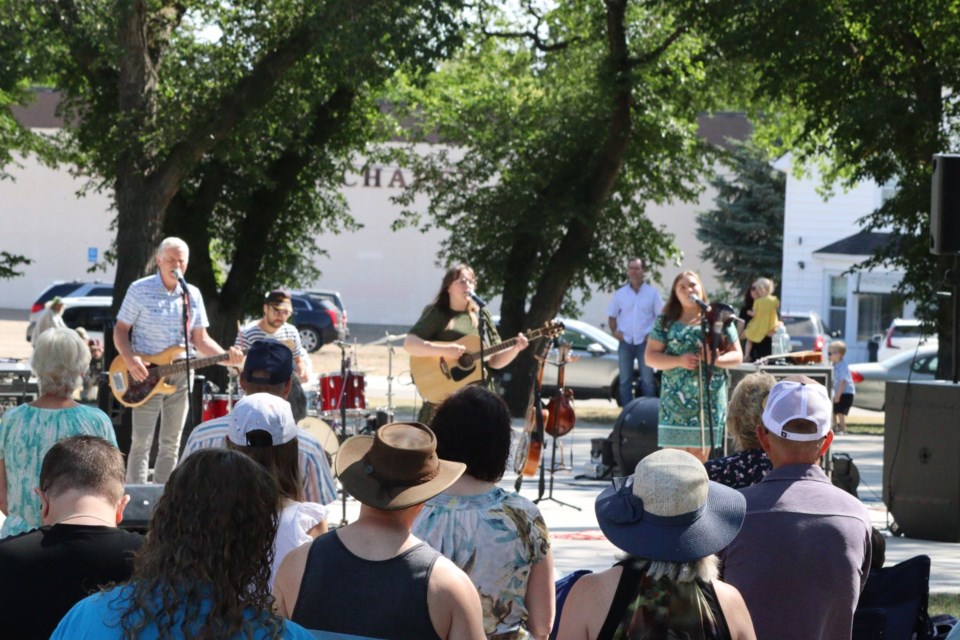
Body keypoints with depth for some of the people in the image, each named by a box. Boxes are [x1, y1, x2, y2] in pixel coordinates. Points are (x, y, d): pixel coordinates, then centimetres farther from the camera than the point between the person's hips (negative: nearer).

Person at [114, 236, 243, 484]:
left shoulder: (193, 295, 8)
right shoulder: (140, 290, -5)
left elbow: (200, 339, 11)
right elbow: (120, 330, -3)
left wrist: (226, 356, -7)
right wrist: (130, 359, -21)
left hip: (180, 377, 5)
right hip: (146, 376, -4)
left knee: (171, 443, 9)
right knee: (141, 442, -7)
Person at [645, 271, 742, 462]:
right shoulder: (666, 321, 8)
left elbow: (737, 355, 9)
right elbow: (651, 357, 5)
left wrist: (717, 359, -12)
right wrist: (679, 361, -12)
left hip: (709, 397, 0)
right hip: (676, 400, 0)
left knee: (701, 454, 1)